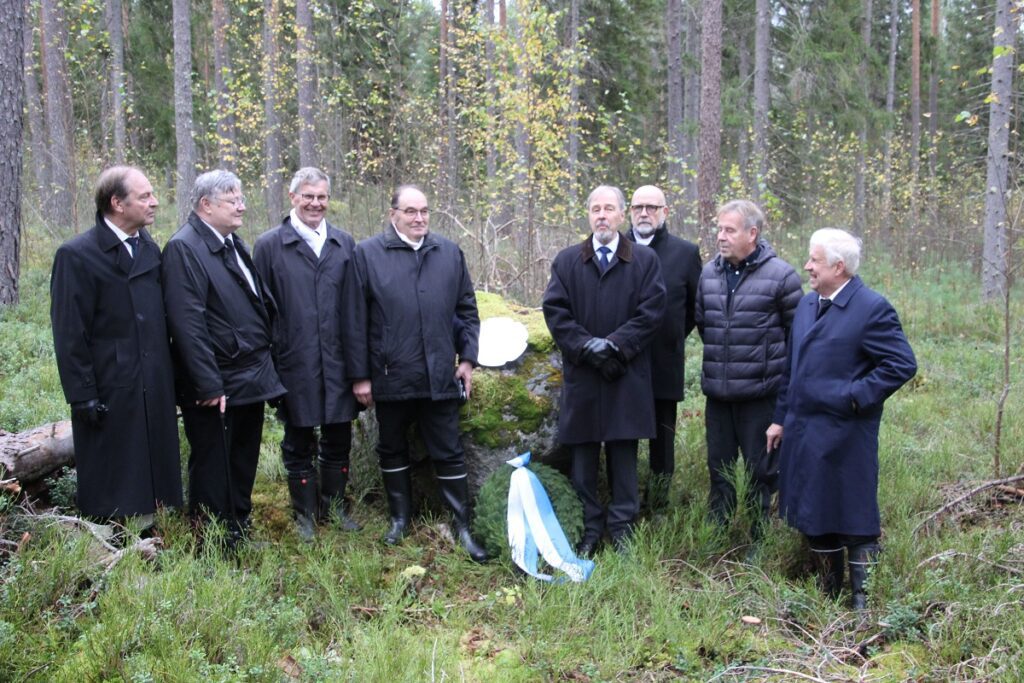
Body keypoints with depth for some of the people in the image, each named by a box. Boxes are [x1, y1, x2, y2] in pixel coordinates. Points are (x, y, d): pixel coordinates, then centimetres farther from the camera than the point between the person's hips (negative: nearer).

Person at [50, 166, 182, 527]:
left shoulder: (151, 249, 9)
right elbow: (68, 334, -11)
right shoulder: (77, 255, -10)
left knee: (150, 482, 13)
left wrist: (168, 377, 10)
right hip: (111, 394, -6)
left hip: (155, 390, 6)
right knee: (114, 498, 3)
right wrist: (83, 397, -13)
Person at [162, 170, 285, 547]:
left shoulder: (235, 243, 13)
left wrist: (265, 366, 14)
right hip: (217, 386, -8)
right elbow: (188, 324, -21)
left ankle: (239, 533, 33)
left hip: (250, 379, 9)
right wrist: (209, 386, -22)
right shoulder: (183, 248, -15)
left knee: (243, 466, 18)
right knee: (214, 471, 4)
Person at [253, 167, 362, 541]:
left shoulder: (344, 243, 7)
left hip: (338, 362, 3)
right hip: (295, 364, -3)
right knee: (299, 444, 10)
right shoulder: (269, 245, -2)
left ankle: (334, 505, 30)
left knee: (338, 440, 12)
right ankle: (304, 513, 24)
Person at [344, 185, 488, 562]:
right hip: (390, 375, -1)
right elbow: (356, 319, -4)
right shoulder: (367, 254, -4)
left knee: (449, 453, 7)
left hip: (440, 375, 1)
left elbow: (467, 310, 12)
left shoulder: (450, 253, 6)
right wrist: (359, 375, -5)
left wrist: (467, 357, 5)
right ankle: (400, 518, 31)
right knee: (393, 450, 14)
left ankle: (462, 525, 17)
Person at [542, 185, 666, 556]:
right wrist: (588, 346, -11)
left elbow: (651, 312, -3)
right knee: (583, 454, 4)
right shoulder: (566, 260, 9)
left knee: (623, 453, 4)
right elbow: (555, 311, 1)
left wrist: (613, 344, -12)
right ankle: (588, 529, 13)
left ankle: (621, 526, 14)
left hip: (627, 375, -1)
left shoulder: (645, 260, 6)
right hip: (581, 373, 1)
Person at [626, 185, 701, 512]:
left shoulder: (686, 252, 1)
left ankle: (658, 508, 19)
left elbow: (698, 305, 10)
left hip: (665, 364, 0)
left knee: (662, 441, 8)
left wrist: (675, 336, 9)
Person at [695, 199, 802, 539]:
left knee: (762, 470, 6)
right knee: (719, 468, 15)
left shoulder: (780, 275, -10)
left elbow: (798, 333, -2)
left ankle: (761, 540, 19)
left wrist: (775, 368, 3)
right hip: (717, 392, 5)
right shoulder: (709, 272, 5)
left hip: (761, 393, -5)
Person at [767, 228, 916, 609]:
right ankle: (829, 594, 31)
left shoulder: (871, 309, -12)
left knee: (854, 519, 2)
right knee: (813, 517, 15)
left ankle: (863, 601, 16)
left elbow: (902, 364, -14)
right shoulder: (807, 304, 11)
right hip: (802, 432, 8)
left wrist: (855, 396, -17)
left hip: (843, 437, -7)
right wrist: (780, 418, 15)